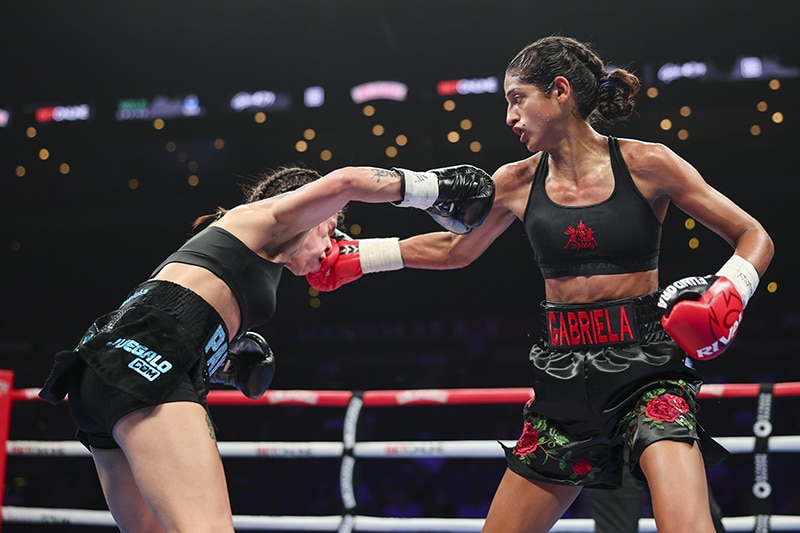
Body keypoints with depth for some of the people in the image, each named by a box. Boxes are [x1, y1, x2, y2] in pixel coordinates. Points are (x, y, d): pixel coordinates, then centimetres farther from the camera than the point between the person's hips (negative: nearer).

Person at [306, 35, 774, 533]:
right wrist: (353, 258, 22)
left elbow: (755, 237, 1)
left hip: (646, 368, -4)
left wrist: (728, 294, -18)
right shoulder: (517, 183, 6)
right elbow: (454, 249, 24)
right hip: (564, 376, 4)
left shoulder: (646, 165, -5)